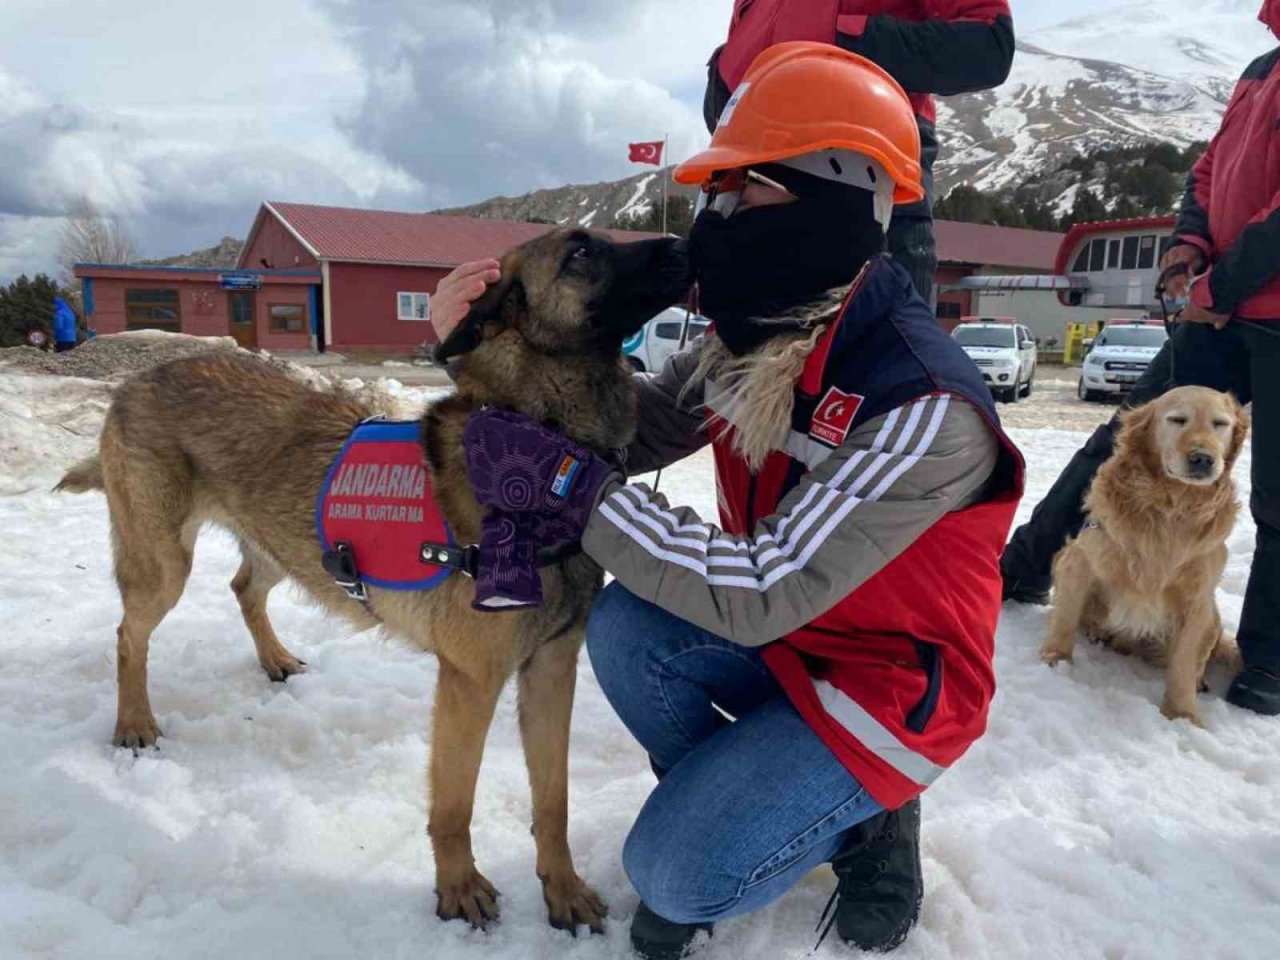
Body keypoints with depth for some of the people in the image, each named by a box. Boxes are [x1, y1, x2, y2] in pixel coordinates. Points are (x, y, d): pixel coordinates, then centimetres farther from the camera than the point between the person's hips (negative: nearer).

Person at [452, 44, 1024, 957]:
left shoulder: (924, 407, -31)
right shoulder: (755, 341, -8)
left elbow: (761, 593, -34)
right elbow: (631, 429, -2)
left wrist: (563, 482, -34)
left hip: (890, 679, -6)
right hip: (782, 631, 7)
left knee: (674, 874, -15)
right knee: (625, 628, -20)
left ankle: (863, 815, 12)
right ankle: (723, 801, 7)